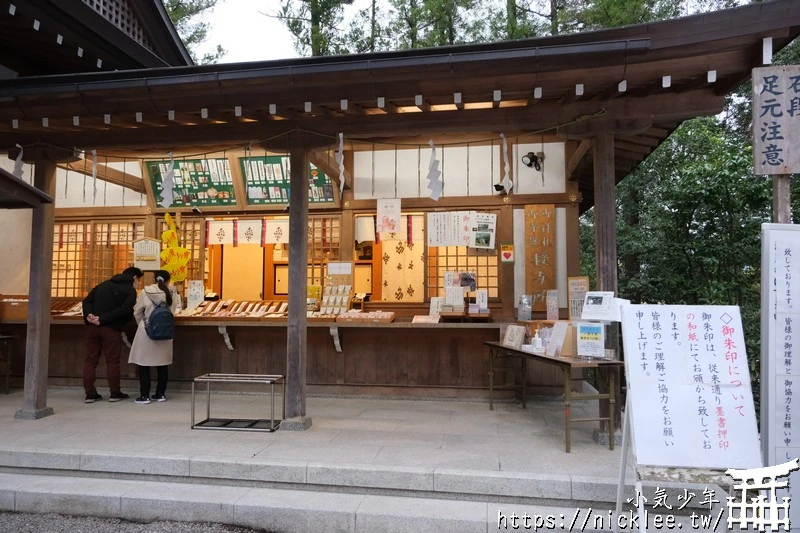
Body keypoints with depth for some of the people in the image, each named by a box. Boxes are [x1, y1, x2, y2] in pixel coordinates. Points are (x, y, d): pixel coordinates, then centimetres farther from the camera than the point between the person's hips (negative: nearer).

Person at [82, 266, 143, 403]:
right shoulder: (130, 290, -1)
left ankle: (90, 393, 14)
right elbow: (125, 310, -16)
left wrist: (88, 314, -4)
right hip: (112, 329, -5)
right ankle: (115, 393, 13)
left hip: (93, 327, 5)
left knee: (90, 360, 11)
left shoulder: (104, 284, 18)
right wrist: (103, 319, -15)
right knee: (112, 361, 5)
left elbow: (87, 300, 10)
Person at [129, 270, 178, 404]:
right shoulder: (171, 293, -5)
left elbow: (137, 313, 1)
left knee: (144, 365, 7)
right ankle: (160, 394, 18)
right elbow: (172, 311, 5)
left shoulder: (145, 292, -8)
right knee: (162, 365, 12)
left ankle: (145, 396, 9)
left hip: (146, 332, -2)